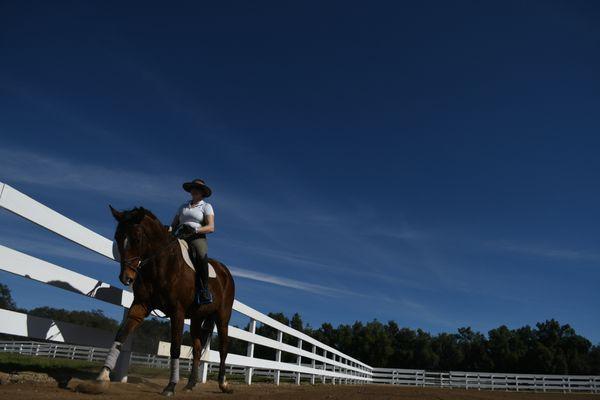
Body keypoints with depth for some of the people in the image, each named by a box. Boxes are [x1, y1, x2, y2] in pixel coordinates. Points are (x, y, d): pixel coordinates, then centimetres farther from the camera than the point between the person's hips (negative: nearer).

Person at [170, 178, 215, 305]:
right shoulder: (183, 206, 28)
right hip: (180, 238, 4)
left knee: (201, 256, -38)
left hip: (197, 238, -4)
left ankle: (204, 290, -31)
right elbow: (174, 225, 23)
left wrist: (195, 230, -16)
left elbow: (211, 228, 0)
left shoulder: (206, 206, 13)